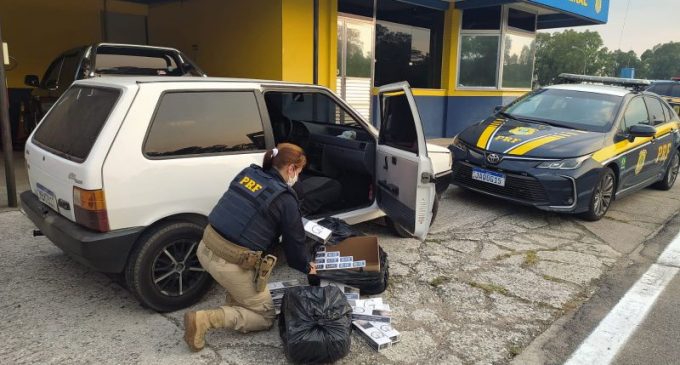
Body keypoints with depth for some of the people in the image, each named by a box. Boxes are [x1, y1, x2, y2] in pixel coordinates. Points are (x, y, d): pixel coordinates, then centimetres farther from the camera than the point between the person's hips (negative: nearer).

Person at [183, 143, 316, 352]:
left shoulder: (248, 173, 8)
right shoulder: (285, 199, -10)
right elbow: (294, 242, 0)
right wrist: (307, 267, 22)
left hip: (206, 249, 7)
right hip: (230, 265, -7)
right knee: (265, 316, 13)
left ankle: (235, 301, 27)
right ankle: (204, 319, -4)